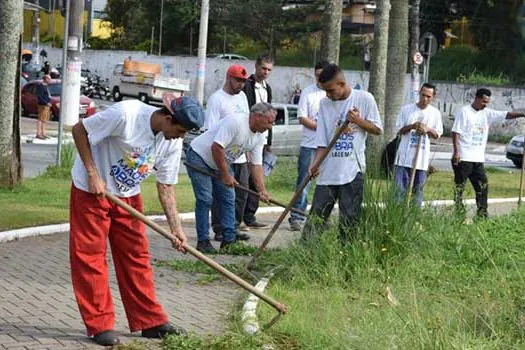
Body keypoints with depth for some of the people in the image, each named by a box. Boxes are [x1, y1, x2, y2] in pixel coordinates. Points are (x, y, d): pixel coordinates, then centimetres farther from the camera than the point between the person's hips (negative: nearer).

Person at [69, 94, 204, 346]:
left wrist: (176, 228, -8)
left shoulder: (173, 143, -9)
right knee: (89, 257, -4)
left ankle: (150, 321, 13)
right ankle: (100, 325, 3)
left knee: (136, 255, 6)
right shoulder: (125, 114, -29)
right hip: (91, 190, -6)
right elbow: (79, 130, -20)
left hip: (128, 196, 6)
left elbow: (165, 187, -1)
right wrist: (93, 174, -22)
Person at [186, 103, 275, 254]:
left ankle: (229, 239, 6)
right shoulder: (235, 122, -30)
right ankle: (203, 241, -8)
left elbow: (256, 165, -1)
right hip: (199, 157, -9)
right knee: (205, 199, -13)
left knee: (228, 199, 3)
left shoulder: (259, 138, -2)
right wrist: (225, 175, -25)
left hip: (221, 163, 9)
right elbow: (216, 147, -32)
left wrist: (262, 190, -15)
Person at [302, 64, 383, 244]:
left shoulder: (364, 98, -2)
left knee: (349, 219, 2)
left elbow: (377, 129, 4)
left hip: (353, 170, -2)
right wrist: (316, 163, -10)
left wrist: (358, 121, -13)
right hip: (328, 172, 2)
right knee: (316, 215, 1)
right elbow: (322, 141, 5)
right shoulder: (324, 103, 6)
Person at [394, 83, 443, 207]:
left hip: (422, 158, 2)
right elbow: (399, 130, 2)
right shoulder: (406, 109, 1)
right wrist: (412, 126, -16)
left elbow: (437, 135, 9)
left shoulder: (435, 113, 6)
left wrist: (428, 129, -12)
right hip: (405, 156, -2)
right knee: (400, 188, -5)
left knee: (418, 189, 6)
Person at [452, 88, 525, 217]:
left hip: (478, 159, 7)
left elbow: (506, 115, 9)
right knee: (459, 187, -2)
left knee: (483, 186, 5)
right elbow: (456, 132, -10)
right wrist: (456, 151, -18)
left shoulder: (487, 113, 12)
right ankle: (458, 214, 0)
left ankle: (482, 214, 10)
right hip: (463, 158, -7)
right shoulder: (464, 112, -5)